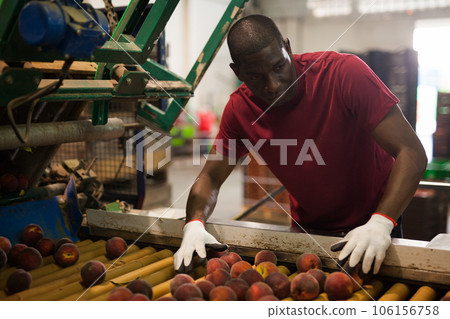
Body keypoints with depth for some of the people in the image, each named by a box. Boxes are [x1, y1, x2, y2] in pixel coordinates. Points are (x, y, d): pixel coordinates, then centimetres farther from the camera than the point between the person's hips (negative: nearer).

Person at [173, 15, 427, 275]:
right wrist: (195, 224, -26)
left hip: (372, 225, -3)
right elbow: (211, 176, -5)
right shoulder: (240, 108, -13)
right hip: (307, 228, 3)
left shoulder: (344, 73, -26)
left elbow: (411, 153, -27)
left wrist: (380, 224, -41)